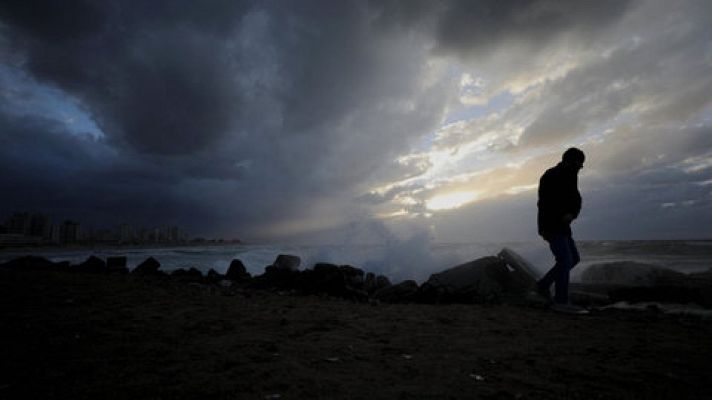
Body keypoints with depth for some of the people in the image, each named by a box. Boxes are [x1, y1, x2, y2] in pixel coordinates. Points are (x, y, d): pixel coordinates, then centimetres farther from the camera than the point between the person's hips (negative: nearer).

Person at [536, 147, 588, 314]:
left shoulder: (571, 177, 14)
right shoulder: (550, 176, -12)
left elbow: (577, 201, 7)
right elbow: (544, 203, -19)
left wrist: (572, 214, -15)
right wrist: (544, 229, -22)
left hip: (562, 226, 9)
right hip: (551, 226, -9)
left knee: (573, 258, 11)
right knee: (565, 260, -11)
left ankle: (544, 284, 19)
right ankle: (561, 302, -5)